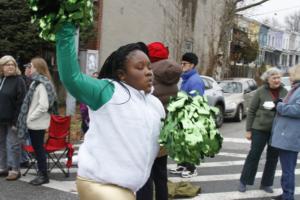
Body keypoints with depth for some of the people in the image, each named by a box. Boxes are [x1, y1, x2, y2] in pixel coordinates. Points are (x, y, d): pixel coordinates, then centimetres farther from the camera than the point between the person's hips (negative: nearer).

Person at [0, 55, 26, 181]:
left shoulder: (18, 80, -8)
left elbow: (21, 102, -13)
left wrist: (16, 120, -18)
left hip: (12, 119, -6)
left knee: (13, 145, 0)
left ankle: (15, 170, 8)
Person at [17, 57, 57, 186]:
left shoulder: (42, 84, -16)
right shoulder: (36, 82, 12)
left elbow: (43, 105, -23)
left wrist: (30, 117, -16)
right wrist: (28, 118, 10)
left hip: (38, 123, -9)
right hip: (34, 122, 9)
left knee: (39, 148, -1)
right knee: (37, 147, 14)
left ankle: (43, 175, 9)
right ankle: (41, 172, 25)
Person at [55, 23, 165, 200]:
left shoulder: (156, 105, 9)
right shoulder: (108, 91, -13)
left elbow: (162, 144, 17)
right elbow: (70, 77, -25)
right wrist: (67, 31, -30)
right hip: (98, 183, -7)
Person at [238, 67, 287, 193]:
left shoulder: (284, 92, 2)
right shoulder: (261, 91, -7)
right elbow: (251, 111, -4)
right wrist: (248, 129, -6)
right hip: (260, 129, -3)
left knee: (273, 158, 10)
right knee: (254, 155, 3)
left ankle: (266, 183, 24)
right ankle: (244, 181, 16)